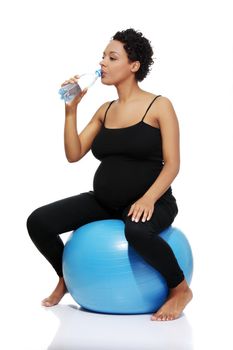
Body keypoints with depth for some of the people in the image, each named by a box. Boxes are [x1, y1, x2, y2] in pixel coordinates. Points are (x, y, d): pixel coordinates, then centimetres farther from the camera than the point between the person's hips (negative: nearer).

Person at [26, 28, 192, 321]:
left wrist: (148, 199, -28)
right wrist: (71, 110, -4)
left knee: (137, 230, -42)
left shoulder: (159, 106, -6)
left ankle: (180, 289, -15)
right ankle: (67, 277, 16)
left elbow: (171, 164, -12)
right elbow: (73, 154, 5)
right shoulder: (105, 110, 10)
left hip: (149, 202, -5)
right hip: (103, 201, 6)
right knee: (38, 222, -13)